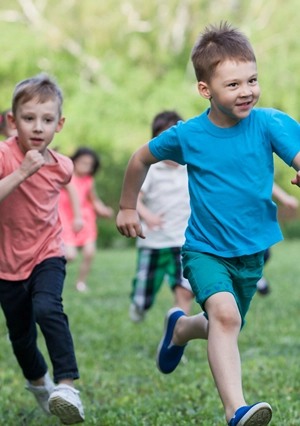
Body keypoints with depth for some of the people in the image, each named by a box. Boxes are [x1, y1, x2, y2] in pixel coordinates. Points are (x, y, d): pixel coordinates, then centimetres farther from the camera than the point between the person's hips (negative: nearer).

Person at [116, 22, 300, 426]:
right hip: (205, 250, -3)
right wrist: (127, 207, 17)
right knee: (224, 313, -29)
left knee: (224, 327, 21)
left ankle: (180, 328, 56)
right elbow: (141, 159, 7)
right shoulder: (187, 135, -11)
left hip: (252, 251, 3)